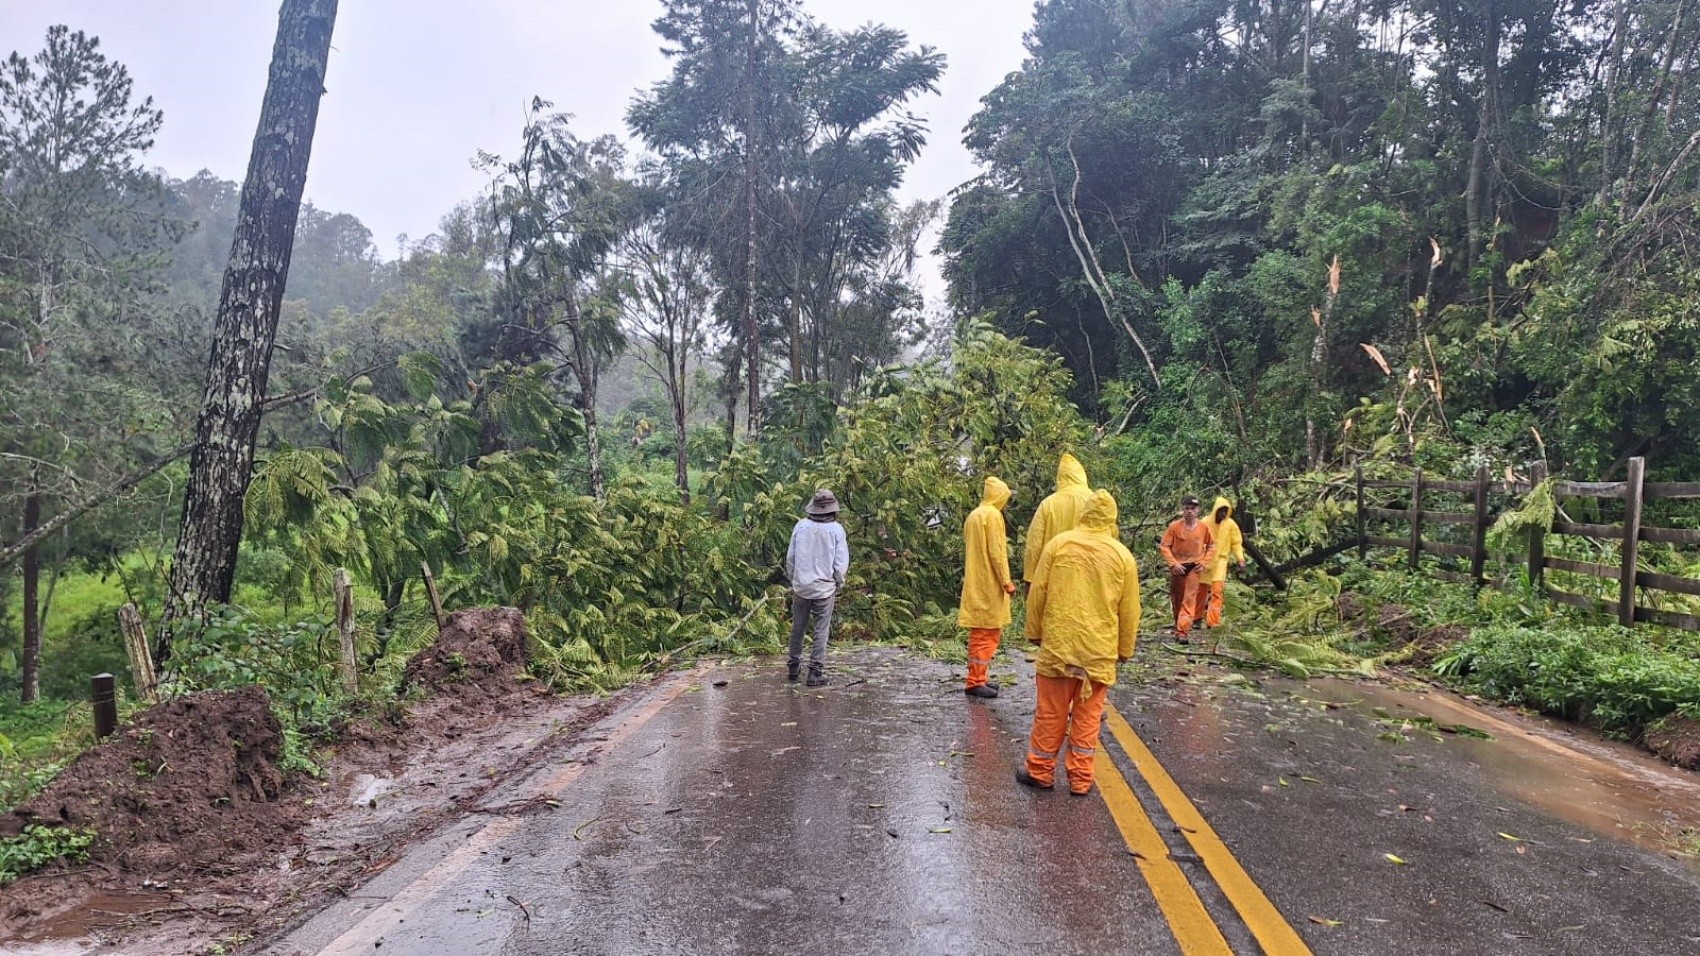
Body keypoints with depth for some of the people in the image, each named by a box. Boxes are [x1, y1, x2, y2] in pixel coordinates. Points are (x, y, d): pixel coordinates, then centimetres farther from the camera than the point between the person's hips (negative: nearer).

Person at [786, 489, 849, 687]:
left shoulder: (801, 526, -4)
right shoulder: (836, 529, -9)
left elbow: (790, 556, 2)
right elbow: (841, 562, -6)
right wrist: (839, 584, 10)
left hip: (800, 586, 3)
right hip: (824, 587, -2)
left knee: (797, 628, 15)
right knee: (821, 631, 5)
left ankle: (794, 667, 26)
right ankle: (815, 672, 5)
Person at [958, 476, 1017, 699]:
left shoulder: (973, 515, 14)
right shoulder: (993, 515, -12)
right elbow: (996, 551, -17)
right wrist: (1006, 581, -15)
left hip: (975, 584, 9)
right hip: (989, 585, -9)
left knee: (980, 633, 14)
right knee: (988, 633, -5)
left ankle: (978, 678, 19)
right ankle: (976, 681, -5)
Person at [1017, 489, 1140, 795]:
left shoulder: (1059, 544, -3)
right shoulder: (1123, 556, -1)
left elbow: (1037, 594, 0)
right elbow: (1129, 610, 4)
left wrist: (1034, 632, 11)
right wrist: (1125, 649, 16)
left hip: (1058, 643, -1)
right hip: (1101, 650, 1)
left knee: (1050, 713, 9)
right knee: (1088, 716, 9)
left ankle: (1040, 772, 20)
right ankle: (1080, 779, 15)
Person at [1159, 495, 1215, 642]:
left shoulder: (1204, 527, -5)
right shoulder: (1174, 526, -9)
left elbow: (1211, 546, 8)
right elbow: (1164, 546, -5)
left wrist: (1204, 562, -3)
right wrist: (1173, 563, -13)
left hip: (1195, 567, 0)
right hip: (1177, 567, 0)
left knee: (1189, 599, -9)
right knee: (1177, 598, 10)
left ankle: (1183, 631, -12)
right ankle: (1178, 626, 29)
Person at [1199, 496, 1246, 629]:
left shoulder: (1230, 524, -6)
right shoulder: (1205, 522, -8)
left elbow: (1236, 543, 1)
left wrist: (1241, 560, -9)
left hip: (1220, 561, -1)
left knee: (1217, 590, -13)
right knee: (1201, 591, 11)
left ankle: (1213, 621, -14)